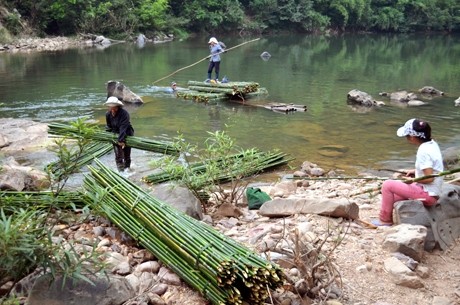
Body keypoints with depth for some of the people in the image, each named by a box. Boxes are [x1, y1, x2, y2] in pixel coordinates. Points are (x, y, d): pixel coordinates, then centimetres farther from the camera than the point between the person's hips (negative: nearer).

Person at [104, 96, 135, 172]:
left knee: (126, 155, 8)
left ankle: (127, 168, 28)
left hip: (126, 135, -4)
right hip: (115, 135, 4)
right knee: (118, 155, -2)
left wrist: (121, 140, -39)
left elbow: (123, 128, -34)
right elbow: (109, 126, 5)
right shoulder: (108, 114, -8)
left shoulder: (124, 113, -27)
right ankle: (121, 170, 6)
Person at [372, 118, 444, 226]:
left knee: (387, 185, -7)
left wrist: (412, 180, -11)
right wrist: (416, 171, 10)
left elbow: (429, 178, -26)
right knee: (393, 195, 19)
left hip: (427, 195, -10)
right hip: (431, 192, 10)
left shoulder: (423, 151, -24)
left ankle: (385, 219, 6)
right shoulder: (432, 144, 4)